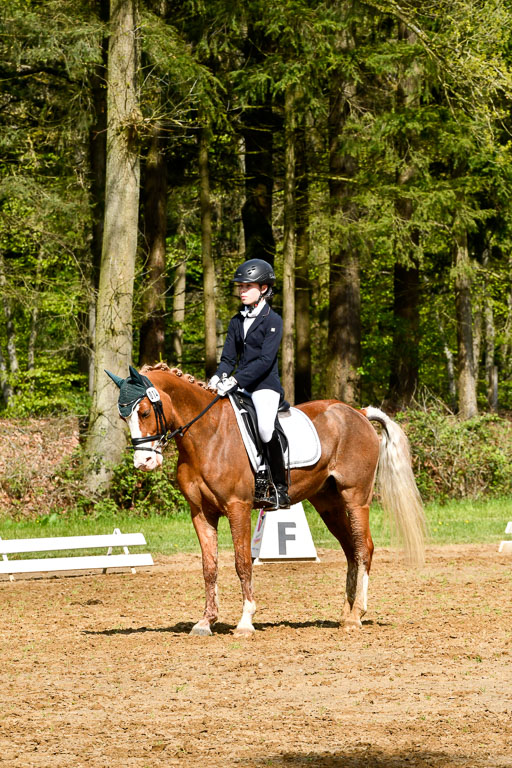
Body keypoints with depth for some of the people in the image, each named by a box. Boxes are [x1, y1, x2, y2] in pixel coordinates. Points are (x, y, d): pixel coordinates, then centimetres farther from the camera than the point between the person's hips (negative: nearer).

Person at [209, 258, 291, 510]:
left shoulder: (272, 321, -5)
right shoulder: (236, 322, 15)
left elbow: (265, 359, -15)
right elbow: (229, 358, 14)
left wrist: (235, 380, -24)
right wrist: (218, 378, -8)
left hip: (265, 385, -7)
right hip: (239, 387, 7)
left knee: (265, 426, -30)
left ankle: (281, 489, -19)